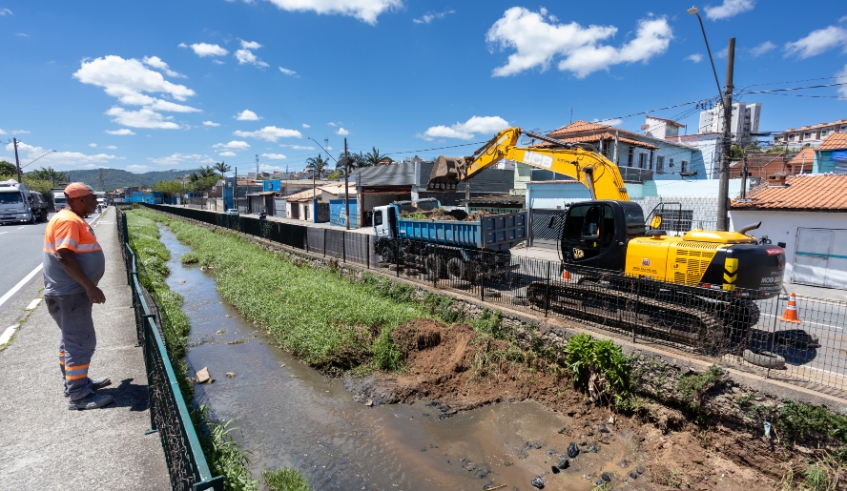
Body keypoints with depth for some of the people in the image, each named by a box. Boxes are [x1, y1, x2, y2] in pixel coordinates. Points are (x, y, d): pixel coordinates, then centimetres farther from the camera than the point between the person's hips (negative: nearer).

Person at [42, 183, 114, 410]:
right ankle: (78, 395, 0)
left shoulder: (73, 219, 14)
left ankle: (75, 381, 31)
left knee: (73, 339, 18)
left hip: (72, 291, 11)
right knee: (81, 342, -7)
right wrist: (90, 287, -28)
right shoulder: (68, 221, -18)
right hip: (69, 293, -11)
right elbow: (64, 257, -27)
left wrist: (87, 287, 25)